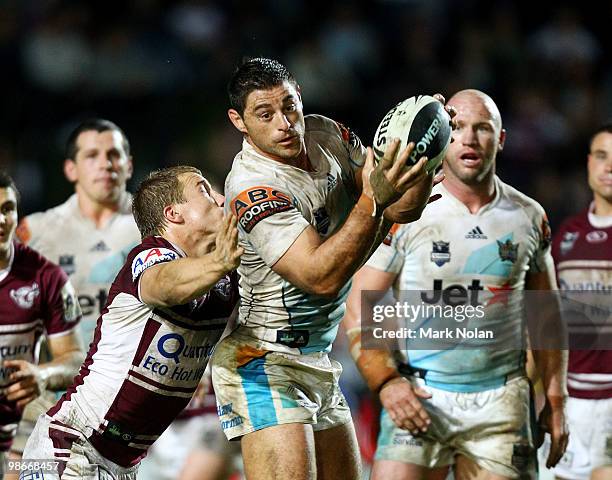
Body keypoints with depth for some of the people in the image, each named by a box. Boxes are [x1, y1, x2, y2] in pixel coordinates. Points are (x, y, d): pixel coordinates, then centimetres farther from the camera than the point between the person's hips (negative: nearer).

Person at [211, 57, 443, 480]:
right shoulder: (252, 189, -22)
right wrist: (373, 202, -37)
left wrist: (420, 153, -16)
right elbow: (321, 278, -30)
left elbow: (404, 208, 4)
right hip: (264, 363, -8)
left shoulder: (326, 134, 2)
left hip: (317, 360, 8)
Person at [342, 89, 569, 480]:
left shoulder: (528, 218, 7)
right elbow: (359, 312, -3)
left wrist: (555, 399, 11)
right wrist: (386, 383, -15)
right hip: (419, 398, -2)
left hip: (500, 403, 2)